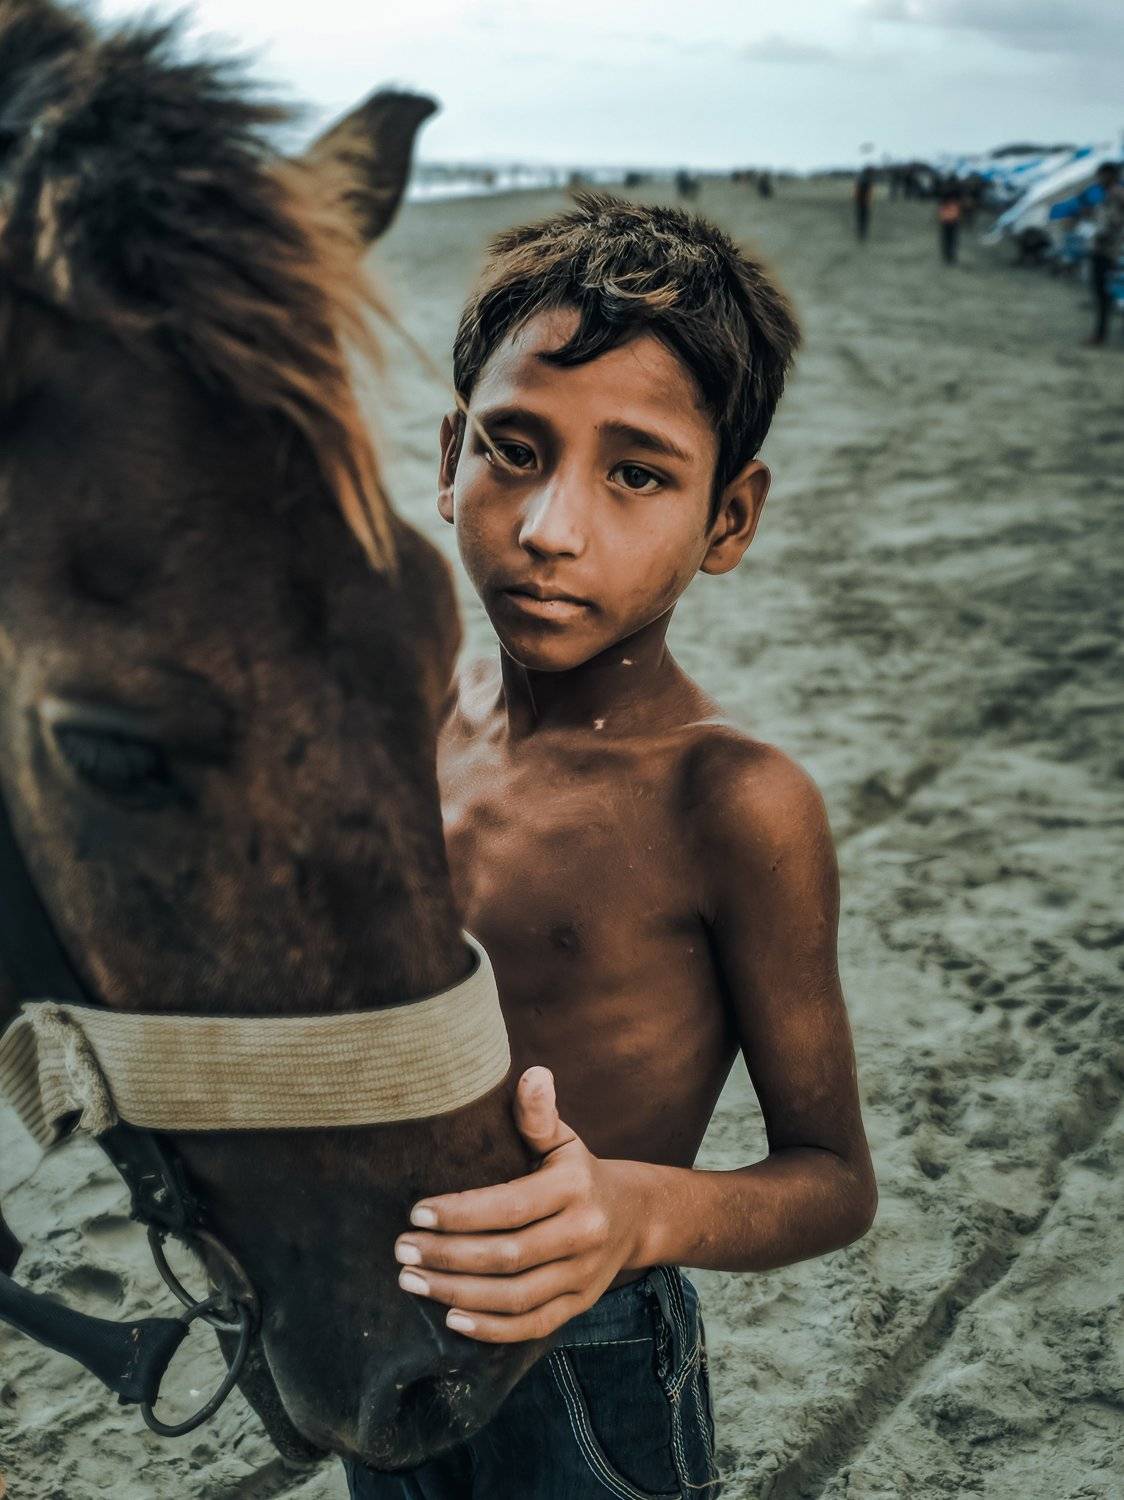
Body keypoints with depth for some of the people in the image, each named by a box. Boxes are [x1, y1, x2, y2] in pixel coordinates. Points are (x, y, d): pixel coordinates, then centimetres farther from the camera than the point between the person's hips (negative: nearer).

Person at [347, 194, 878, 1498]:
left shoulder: (734, 803, -24)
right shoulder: (415, 718, -6)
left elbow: (835, 1176, -16)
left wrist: (642, 1211, -34)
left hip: (588, 1381, -5)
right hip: (378, 1342, 5)